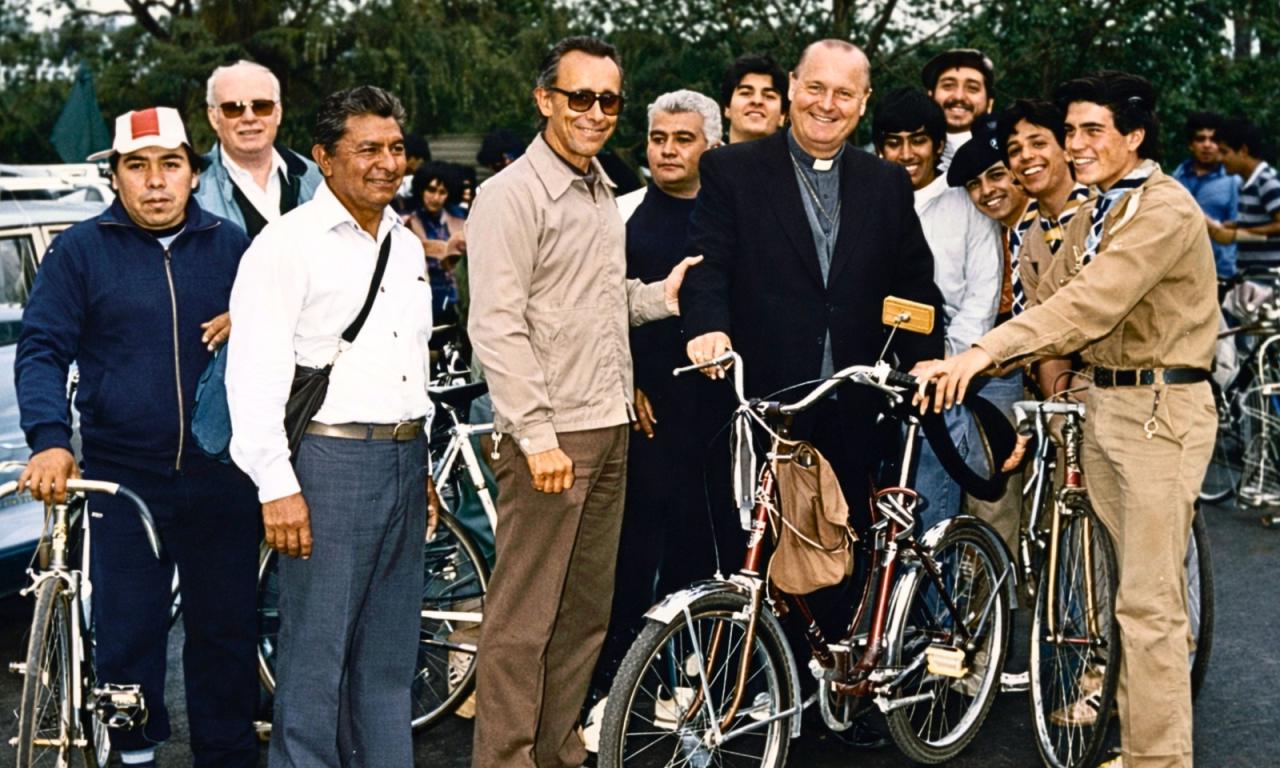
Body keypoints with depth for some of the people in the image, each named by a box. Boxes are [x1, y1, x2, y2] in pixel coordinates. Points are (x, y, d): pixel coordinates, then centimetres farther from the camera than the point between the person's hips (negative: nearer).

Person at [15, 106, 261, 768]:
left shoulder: (230, 245, 7)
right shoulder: (79, 251, 2)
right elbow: (41, 350, -3)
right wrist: (49, 441, -18)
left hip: (221, 481, 2)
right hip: (122, 480, -2)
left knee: (226, 631, 10)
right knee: (126, 637, 4)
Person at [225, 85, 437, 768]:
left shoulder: (406, 245, 16)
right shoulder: (289, 242, -7)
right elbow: (256, 371, -13)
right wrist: (277, 485, -18)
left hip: (404, 459, 7)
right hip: (329, 461, -7)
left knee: (390, 654, 13)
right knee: (316, 657, -3)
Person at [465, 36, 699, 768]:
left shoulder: (605, 193, 15)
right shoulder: (512, 194, -10)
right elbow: (496, 324, -16)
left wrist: (661, 298, 8)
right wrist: (537, 433, -20)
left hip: (610, 429, 8)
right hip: (550, 435, -8)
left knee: (588, 610, 14)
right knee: (524, 617, -3)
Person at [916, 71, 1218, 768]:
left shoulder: (1164, 209, -16)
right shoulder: (1089, 218, 13)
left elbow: (1091, 302, -27)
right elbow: (1053, 299, 5)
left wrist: (983, 353, -33)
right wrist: (974, 361, -11)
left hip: (1160, 407, -9)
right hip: (1104, 401, 9)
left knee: (1148, 601, -7)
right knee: (1117, 582, 18)